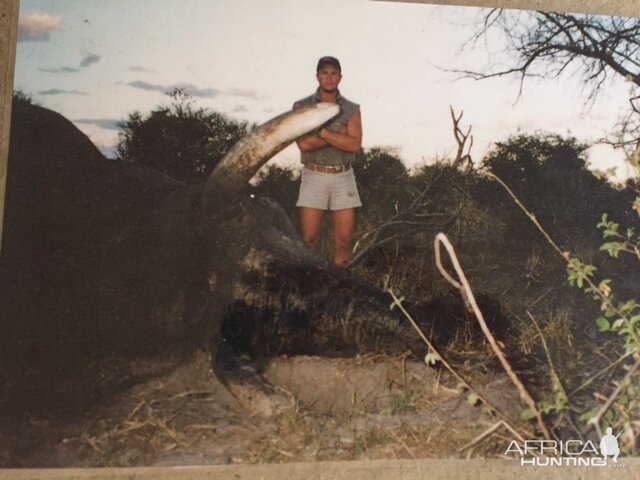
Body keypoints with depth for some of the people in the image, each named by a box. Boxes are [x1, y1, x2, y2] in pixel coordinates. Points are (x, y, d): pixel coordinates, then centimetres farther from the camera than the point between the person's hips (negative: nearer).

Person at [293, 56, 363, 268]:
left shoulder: (352, 109, 5)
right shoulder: (302, 106, 1)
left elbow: (354, 144, -9)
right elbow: (304, 144, -12)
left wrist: (322, 132, -14)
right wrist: (339, 134, -11)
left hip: (343, 177, 2)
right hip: (314, 176, -1)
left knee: (344, 237, 0)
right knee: (308, 238, -4)